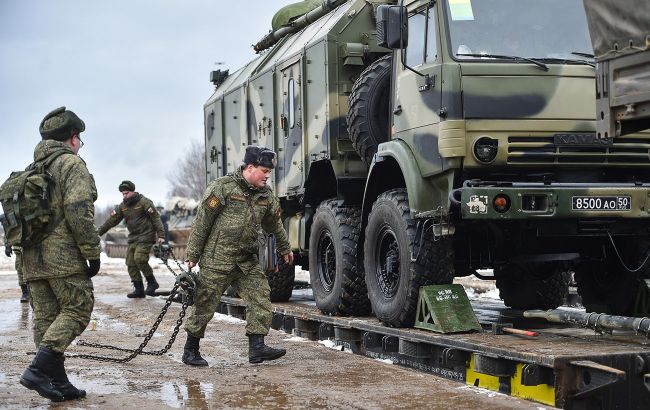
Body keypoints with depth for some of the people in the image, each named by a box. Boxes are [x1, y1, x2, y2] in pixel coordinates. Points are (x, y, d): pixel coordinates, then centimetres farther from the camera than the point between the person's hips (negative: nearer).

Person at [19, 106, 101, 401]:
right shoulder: (72, 163, -6)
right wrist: (93, 252, -13)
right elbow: (78, 212, -17)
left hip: (33, 258, 8)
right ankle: (39, 369, -17)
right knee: (77, 310, -4)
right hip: (63, 255, -8)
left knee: (45, 318, 7)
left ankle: (58, 383, 7)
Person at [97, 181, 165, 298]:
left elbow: (156, 218, -12)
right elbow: (111, 220, 11)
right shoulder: (122, 206, 9)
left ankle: (152, 282, -7)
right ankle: (139, 290, 7)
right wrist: (98, 232, 6)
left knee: (139, 258, -23)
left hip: (146, 236, -7)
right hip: (133, 238, 7)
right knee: (130, 263, 1)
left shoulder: (144, 202, -10)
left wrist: (161, 235, -17)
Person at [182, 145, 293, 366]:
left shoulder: (265, 195, 8)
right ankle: (190, 351, 13)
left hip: (247, 260, 6)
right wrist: (192, 255, -9)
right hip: (218, 259, -6)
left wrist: (285, 249, 35)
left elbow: (274, 224, 25)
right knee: (205, 303, 0)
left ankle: (257, 347, -5)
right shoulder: (222, 187, -11)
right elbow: (202, 222, -9)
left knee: (260, 297, -6)